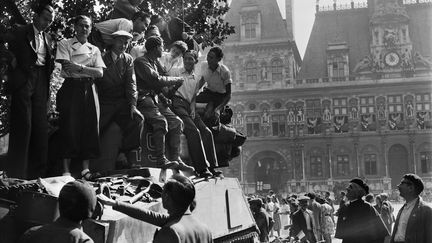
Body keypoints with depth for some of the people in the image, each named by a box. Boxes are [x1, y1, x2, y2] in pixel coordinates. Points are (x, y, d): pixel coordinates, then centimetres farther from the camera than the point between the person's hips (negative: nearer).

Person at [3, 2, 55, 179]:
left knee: (40, 127, 5)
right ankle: (17, 174, 0)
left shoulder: (48, 39, 17)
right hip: (23, 82, -6)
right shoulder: (19, 33, -1)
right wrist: (13, 62, -12)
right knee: (22, 125, -6)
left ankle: (37, 173, 11)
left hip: (41, 84, 6)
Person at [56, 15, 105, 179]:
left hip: (89, 90, 4)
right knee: (69, 128, -8)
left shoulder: (94, 50, 17)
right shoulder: (65, 44, 7)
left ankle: (86, 169, 5)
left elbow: (100, 73, 2)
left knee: (89, 127, -1)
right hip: (71, 89, -4)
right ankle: (66, 170, -5)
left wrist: (78, 67, -10)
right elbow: (67, 67, -8)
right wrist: (88, 70, -10)